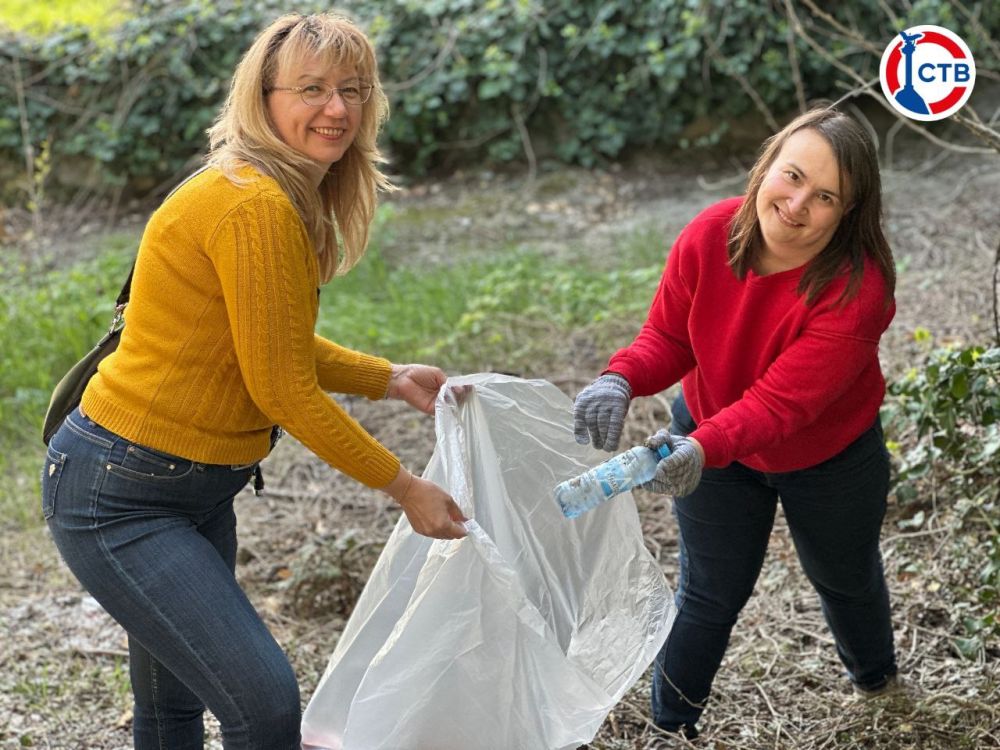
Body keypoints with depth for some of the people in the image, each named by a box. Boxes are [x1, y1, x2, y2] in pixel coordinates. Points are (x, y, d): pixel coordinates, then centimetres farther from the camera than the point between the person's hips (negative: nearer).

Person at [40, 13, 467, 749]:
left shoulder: (293, 202, 6)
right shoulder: (256, 207, -24)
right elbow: (282, 390, -20)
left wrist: (390, 379, 12)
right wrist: (404, 487, -11)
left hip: (197, 488, 10)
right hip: (119, 495, -10)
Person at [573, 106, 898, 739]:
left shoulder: (857, 287, -37)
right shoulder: (710, 237, -26)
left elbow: (781, 401, -41)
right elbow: (668, 338, -16)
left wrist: (703, 449, -58)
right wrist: (621, 381, -37)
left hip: (830, 456, -1)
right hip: (709, 441, 1)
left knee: (846, 578, 26)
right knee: (711, 594, 9)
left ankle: (876, 675, 59)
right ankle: (669, 725, 31)